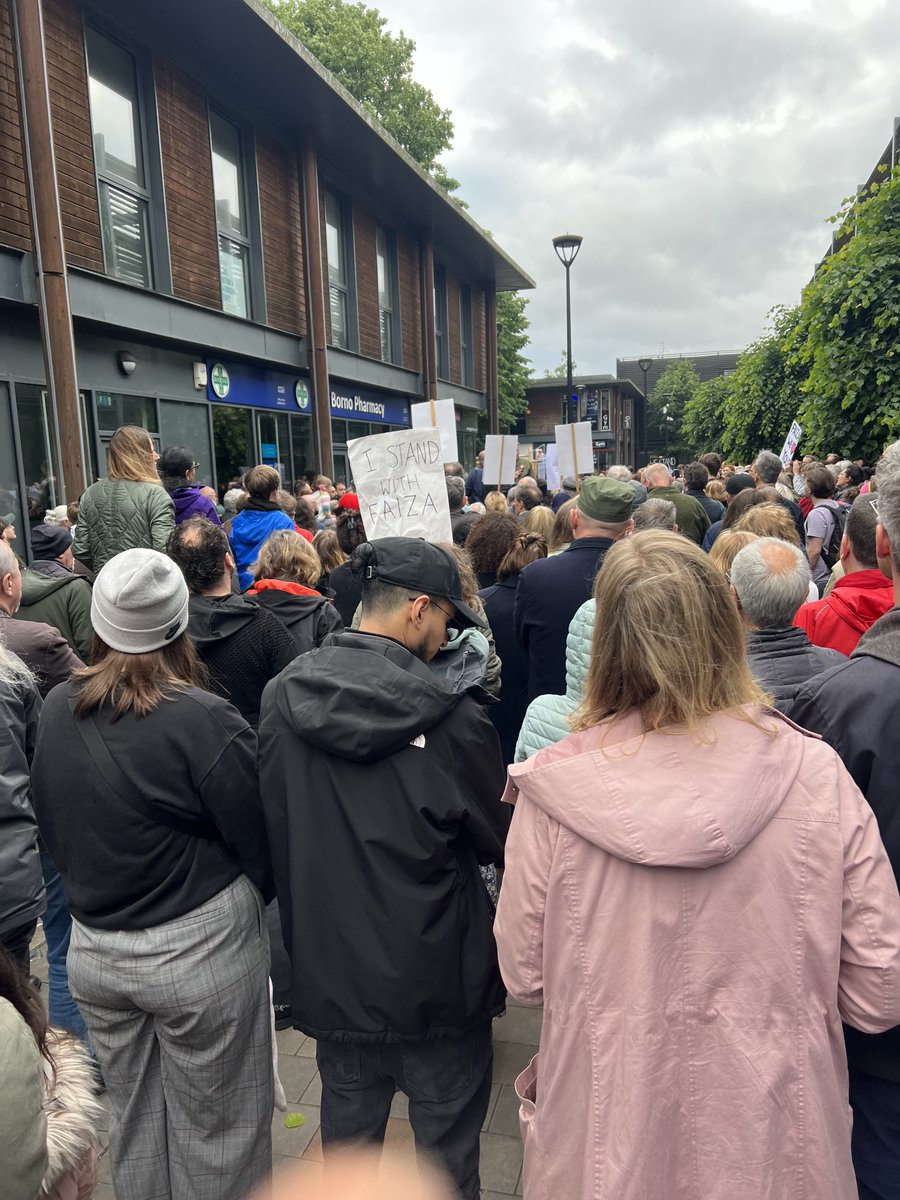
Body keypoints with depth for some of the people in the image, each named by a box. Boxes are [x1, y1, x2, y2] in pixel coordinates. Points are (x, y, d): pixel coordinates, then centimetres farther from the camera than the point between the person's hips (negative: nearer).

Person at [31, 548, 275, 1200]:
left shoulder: (56, 711, -5)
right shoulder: (207, 721, -24)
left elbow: (50, 829, 8)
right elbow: (262, 851, -16)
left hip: (93, 949, 6)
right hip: (198, 950, -5)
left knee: (135, 1122, 26)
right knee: (215, 1130, 16)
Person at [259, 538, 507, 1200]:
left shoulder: (282, 698, -8)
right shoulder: (450, 718, -23)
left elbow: (273, 829, 3)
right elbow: (501, 845, -9)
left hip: (329, 968, 5)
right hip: (436, 975, -4)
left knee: (348, 1127, 26)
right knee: (447, 1143, 18)